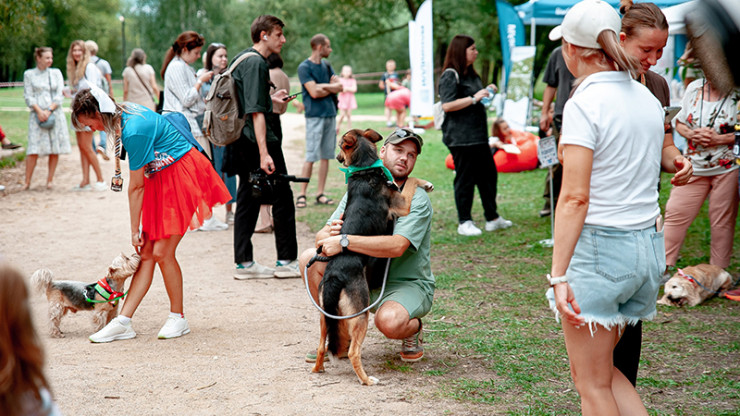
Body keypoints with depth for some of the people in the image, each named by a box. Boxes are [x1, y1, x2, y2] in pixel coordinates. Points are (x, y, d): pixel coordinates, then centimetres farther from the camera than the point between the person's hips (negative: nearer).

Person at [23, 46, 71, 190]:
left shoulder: (56, 73, 12)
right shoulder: (29, 74, 8)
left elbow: (59, 95, 5)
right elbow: (28, 96, 2)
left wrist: (49, 110, -9)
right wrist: (39, 111, -12)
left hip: (55, 114, 2)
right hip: (37, 115, -2)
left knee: (55, 148, 0)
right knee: (34, 150, -9)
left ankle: (50, 179, 10)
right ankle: (27, 182, -4)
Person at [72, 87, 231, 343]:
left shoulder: (134, 132, -27)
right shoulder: (123, 114, -1)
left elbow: (136, 186, -18)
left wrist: (134, 229, -8)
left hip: (182, 174, -9)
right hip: (161, 178, 9)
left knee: (162, 252, -10)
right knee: (146, 252, 3)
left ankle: (178, 319, 7)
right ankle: (123, 322, 1)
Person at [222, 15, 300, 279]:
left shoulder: (242, 59, 14)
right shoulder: (257, 63, -16)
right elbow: (256, 112, -23)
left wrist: (270, 99, 26)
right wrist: (264, 154, -26)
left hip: (242, 143, 10)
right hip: (256, 140, -10)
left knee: (248, 199, 10)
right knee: (282, 197, 0)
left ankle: (244, 262, 12)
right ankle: (287, 260, 6)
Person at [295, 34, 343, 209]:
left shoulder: (326, 66, 15)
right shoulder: (304, 67, -7)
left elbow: (339, 87, 7)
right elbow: (314, 92, -15)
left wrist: (322, 86, -9)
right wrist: (331, 87, -2)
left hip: (330, 114, 7)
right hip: (315, 116, -7)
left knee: (326, 156, 6)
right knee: (311, 157, -8)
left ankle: (320, 193, 10)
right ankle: (302, 194, -4)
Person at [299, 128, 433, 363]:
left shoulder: (417, 200, -15)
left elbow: (397, 246, -31)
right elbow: (321, 238, -3)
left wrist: (344, 241, -36)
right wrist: (329, 234, -29)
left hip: (409, 284, -6)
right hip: (365, 280, 6)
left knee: (388, 321, -37)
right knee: (310, 257, -10)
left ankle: (413, 328, 3)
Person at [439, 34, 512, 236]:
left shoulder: (471, 74, 19)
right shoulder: (450, 76, -11)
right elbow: (447, 105, -22)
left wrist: (487, 92, 14)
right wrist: (474, 98, -22)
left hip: (478, 135, 10)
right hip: (460, 137, -10)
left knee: (488, 174, 12)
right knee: (465, 179, -4)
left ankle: (492, 218, 21)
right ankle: (464, 223, 5)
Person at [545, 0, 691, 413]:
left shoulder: (584, 104, -14)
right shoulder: (647, 97, 7)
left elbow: (575, 198, -20)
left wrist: (558, 276, -20)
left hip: (599, 248, -7)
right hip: (650, 247, 8)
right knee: (602, 369, 21)